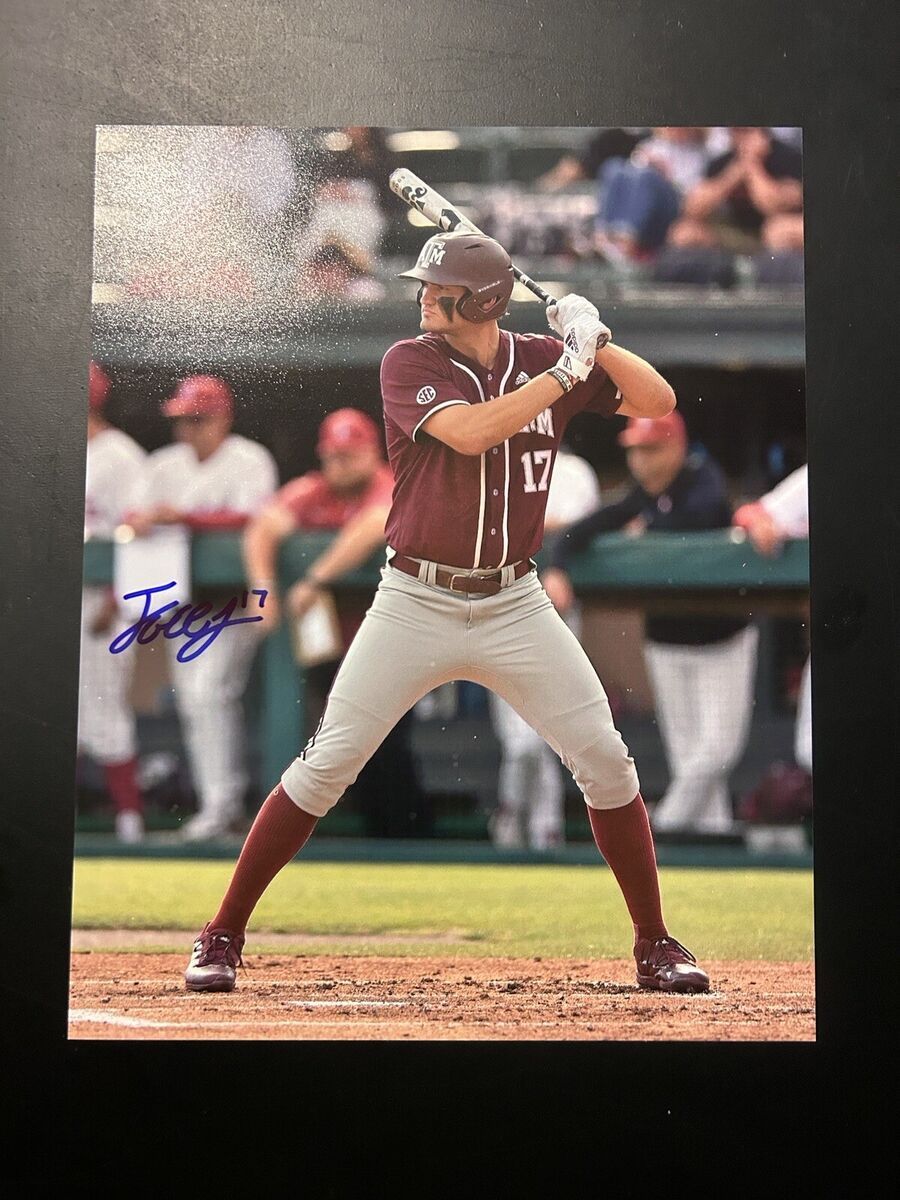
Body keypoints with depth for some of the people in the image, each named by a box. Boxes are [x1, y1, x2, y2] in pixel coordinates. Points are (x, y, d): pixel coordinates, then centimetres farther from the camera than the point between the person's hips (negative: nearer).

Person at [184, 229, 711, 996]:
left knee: (607, 762, -2)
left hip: (514, 608, 3)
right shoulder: (410, 363, -7)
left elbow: (659, 400, 4)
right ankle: (223, 938, 8)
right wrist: (566, 368, -20)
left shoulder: (543, 359, 3)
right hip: (415, 606, -2)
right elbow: (470, 432, -24)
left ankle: (655, 946, 13)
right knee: (324, 768, -5)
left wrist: (593, 340, -10)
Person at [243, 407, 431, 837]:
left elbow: (372, 528, -30)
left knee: (388, 749, -11)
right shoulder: (309, 492, 5)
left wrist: (315, 580, -33)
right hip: (326, 640, 5)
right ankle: (378, 836, 16)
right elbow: (263, 529, -8)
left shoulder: (393, 489, -10)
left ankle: (415, 837, -1)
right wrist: (263, 587, -25)